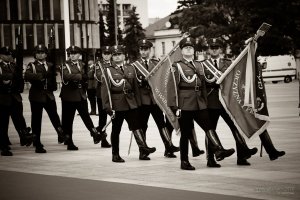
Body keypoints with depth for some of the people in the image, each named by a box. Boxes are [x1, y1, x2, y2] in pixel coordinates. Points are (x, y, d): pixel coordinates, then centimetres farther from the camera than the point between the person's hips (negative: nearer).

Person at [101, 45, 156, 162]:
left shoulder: (130, 69, 10)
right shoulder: (108, 71, -1)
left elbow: (135, 87, 12)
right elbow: (105, 89, -6)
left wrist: (138, 103, 7)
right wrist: (107, 106, -13)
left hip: (131, 103, 3)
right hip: (117, 104, -3)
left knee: (136, 125, -10)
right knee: (116, 130, 5)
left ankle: (143, 146, -16)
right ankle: (115, 155, 12)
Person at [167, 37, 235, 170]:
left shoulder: (198, 65, 16)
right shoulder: (177, 67, -2)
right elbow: (172, 87, -8)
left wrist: (205, 102, 15)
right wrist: (175, 107, -14)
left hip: (199, 104, 5)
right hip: (184, 105, -5)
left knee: (209, 126, -10)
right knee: (186, 133, 0)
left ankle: (219, 150, -22)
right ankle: (184, 162, 7)